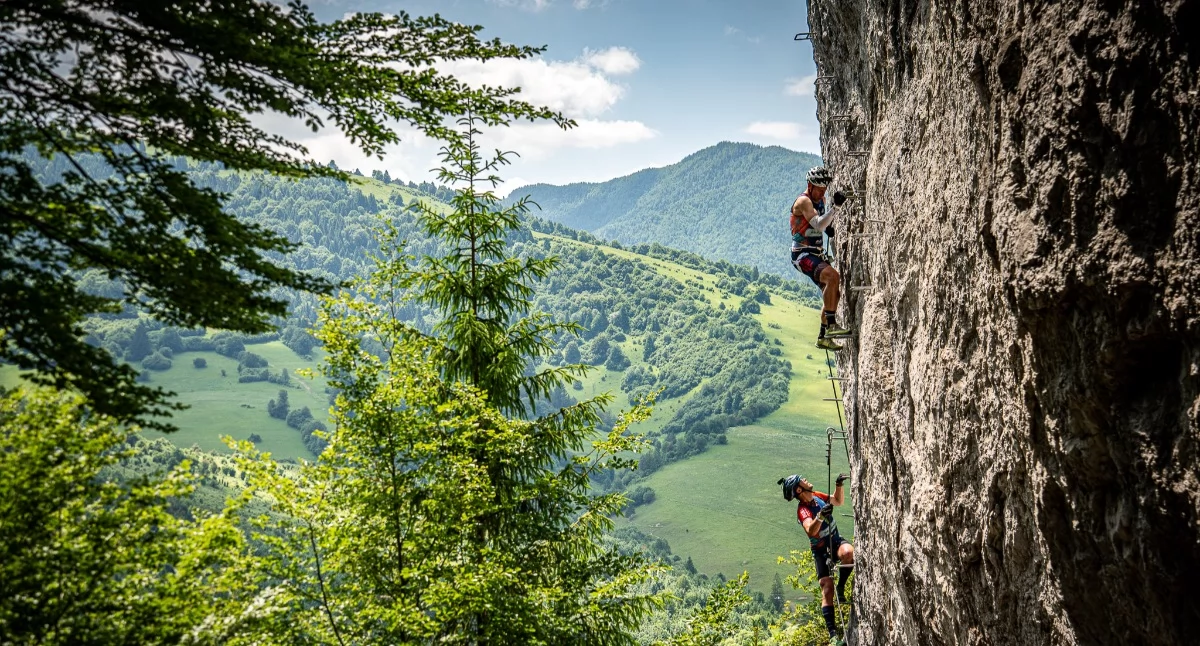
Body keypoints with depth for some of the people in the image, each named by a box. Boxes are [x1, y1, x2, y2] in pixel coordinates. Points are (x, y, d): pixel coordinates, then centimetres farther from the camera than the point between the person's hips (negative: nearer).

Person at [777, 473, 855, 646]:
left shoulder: (816, 496, -2)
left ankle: (841, 588, -11)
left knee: (848, 552, -32)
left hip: (836, 540, 5)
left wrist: (839, 485, -5)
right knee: (827, 591, -12)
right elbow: (811, 530, -42)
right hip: (821, 551, -5)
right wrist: (820, 516, -60)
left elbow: (839, 501, 12)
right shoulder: (803, 510, -23)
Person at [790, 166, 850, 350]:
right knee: (833, 276, -31)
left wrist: (830, 227, 12)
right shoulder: (803, 201, -14)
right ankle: (831, 326, -30)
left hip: (817, 254, 9)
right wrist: (836, 207, -39)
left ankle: (823, 338, 19)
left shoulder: (820, 200, 12)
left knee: (832, 291, 9)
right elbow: (818, 225, -30)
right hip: (803, 254, -9)